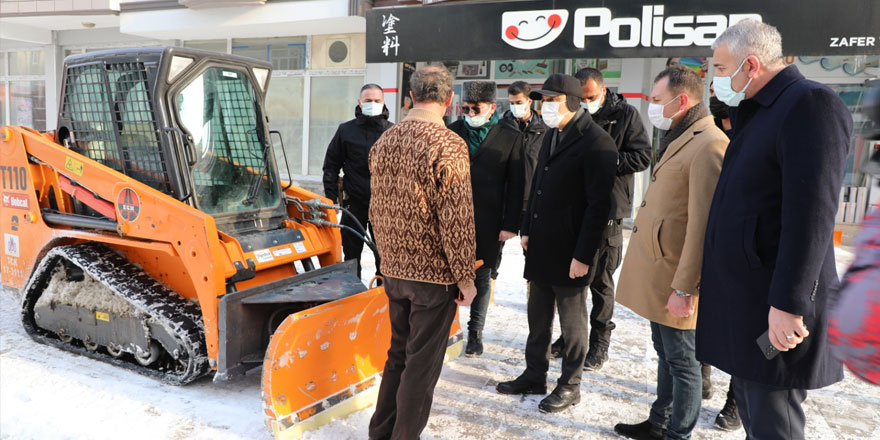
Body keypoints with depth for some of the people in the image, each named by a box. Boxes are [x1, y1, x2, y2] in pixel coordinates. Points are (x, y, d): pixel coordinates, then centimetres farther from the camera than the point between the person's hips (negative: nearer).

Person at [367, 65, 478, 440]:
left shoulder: (384, 141, 5)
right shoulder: (449, 146, -16)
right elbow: (456, 219, -18)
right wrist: (465, 278, -9)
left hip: (394, 269, 7)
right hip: (435, 273, -7)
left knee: (398, 354, 21)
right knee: (422, 365, 7)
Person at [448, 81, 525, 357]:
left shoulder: (511, 138, 2)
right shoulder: (452, 132, 7)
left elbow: (516, 185, 0)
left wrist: (511, 224, -5)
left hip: (488, 222, -1)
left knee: (482, 277, 8)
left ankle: (475, 333, 22)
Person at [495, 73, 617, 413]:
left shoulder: (596, 142, -14)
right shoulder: (552, 136, 13)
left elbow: (599, 204, -18)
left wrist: (583, 255, -19)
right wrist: (527, 229, 14)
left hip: (569, 253, -8)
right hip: (540, 246, 8)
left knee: (572, 321, 8)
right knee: (538, 318, 17)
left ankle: (570, 386, 23)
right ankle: (535, 375, 32)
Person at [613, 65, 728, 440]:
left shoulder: (708, 145, -18)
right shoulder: (680, 139, 15)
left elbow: (702, 225, -22)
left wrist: (684, 287, -20)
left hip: (675, 279, -10)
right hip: (656, 272, 10)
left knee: (681, 361, 5)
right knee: (665, 354, 20)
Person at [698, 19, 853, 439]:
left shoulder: (811, 104, -14)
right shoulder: (760, 113, 16)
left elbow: (811, 213, -23)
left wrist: (788, 303, -24)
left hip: (774, 307, -9)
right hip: (743, 295, 10)